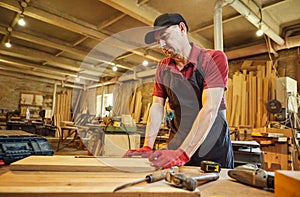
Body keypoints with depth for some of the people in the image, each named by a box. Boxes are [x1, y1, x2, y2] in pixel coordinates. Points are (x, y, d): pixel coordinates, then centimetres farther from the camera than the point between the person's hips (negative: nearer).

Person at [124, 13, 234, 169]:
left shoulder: (214, 58, -14)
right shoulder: (162, 68, 4)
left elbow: (210, 109, -24)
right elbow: (157, 107, -2)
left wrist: (183, 153, -31)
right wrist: (147, 147, -13)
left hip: (213, 149, -3)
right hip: (176, 147, 4)